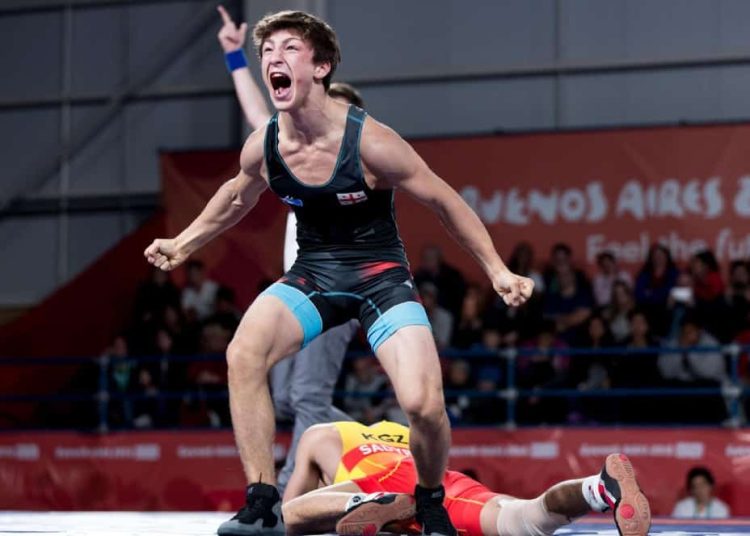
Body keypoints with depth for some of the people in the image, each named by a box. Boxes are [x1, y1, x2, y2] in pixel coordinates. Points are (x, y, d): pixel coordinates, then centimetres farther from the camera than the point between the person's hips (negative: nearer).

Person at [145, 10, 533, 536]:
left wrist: (498, 270, -9)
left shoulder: (369, 142, -22)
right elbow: (238, 195, 16)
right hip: (312, 274, 4)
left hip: (379, 273, -3)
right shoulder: (262, 147, -9)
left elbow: (444, 200, -10)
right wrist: (184, 242, 21)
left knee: (424, 403, -21)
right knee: (244, 353, -24)